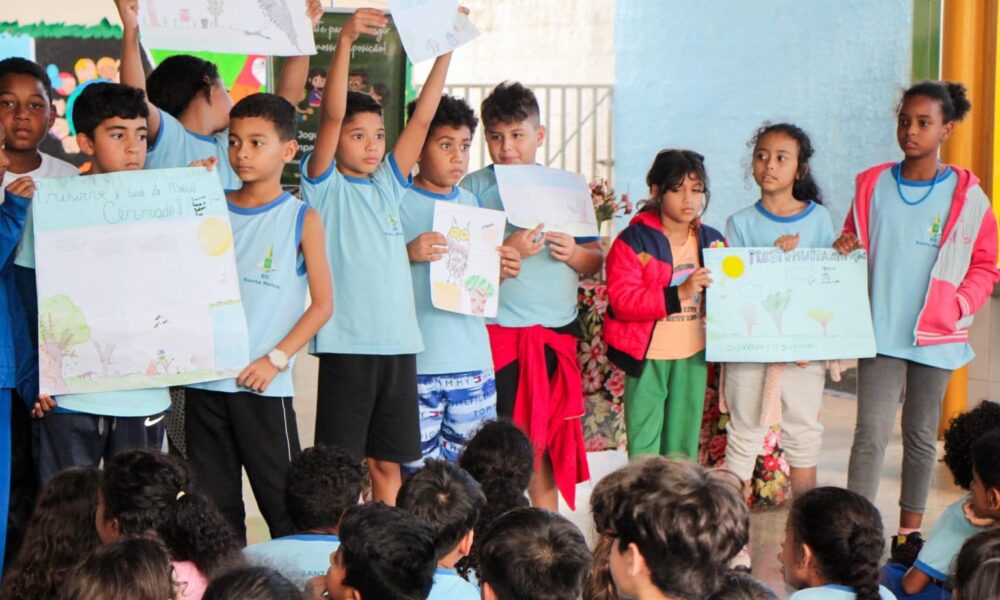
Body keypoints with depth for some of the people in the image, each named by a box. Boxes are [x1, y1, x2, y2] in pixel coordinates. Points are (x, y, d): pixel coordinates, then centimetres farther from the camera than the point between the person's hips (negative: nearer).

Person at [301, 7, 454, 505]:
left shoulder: (388, 185, 14)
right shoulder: (325, 186, 0)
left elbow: (422, 117, 11)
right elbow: (331, 114, -13)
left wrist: (445, 51, 5)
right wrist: (345, 40, -23)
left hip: (397, 341, 5)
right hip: (346, 343, -5)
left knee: (388, 462, 11)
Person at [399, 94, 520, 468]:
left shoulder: (471, 203, 14)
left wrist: (501, 272, 0)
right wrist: (408, 253, -24)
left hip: (472, 359, 5)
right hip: (415, 363, -5)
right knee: (419, 469, -4)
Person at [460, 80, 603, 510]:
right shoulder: (474, 187, 1)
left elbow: (596, 261, 13)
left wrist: (574, 253, -7)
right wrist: (507, 250, -20)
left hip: (557, 331, 4)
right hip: (498, 327, -4)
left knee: (546, 437, 10)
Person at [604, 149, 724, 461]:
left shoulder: (712, 242, 8)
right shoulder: (635, 241, -8)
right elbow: (622, 300, -18)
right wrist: (679, 294, -26)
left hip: (693, 355, 5)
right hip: (647, 356, -5)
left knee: (684, 446, 12)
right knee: (644, 443, -4)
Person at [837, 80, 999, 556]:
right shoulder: (872, 186, 2)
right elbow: (855, 253, 15)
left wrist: (957, 305, -10)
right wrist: (844, 249, -8)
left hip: (936, 335, 0)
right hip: (880, 331, 0)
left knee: (921, 433, 12)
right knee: (871, 432, -7)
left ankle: (910, 530, 24)